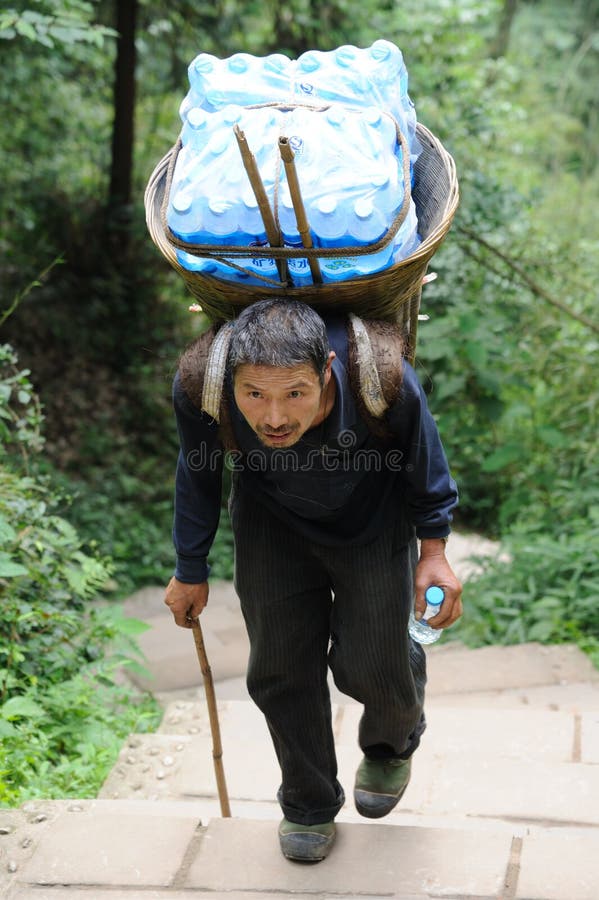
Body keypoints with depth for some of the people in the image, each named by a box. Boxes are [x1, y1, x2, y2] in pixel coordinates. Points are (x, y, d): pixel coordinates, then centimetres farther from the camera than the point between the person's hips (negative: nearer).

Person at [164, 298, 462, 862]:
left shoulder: (382, 378, -39)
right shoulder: (198, 385, -34)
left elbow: (422, 462, -14)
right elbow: (198, 475, -9)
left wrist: (434, 552, -7)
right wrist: (191, 571, 2)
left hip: (370, 517, -1)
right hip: (272, 519, 2)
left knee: (370, 665, 0)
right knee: (280, 669, 4)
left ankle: (391, 745, 39)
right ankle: (309, 804, 30)